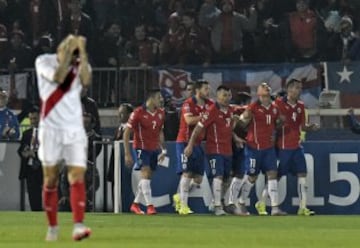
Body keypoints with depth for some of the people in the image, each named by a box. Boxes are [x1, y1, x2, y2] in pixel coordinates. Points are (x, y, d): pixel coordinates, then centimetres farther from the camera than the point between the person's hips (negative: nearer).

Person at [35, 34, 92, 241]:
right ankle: (53, 227, 15)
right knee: (50, 180, 3)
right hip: (50, 129, -1)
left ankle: (78, 226, -24)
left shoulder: (81, 66, 4)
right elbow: (58, 77, -20)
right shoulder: (44, 61, -2)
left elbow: (85, 80, -18)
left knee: (77, 177, -14)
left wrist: (82, 52, -18)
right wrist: (69, 51, -20)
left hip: (75, 130, 1)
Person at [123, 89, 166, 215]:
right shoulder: (138, 112, -14)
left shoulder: (160, 113, 4)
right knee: (145, 174, -17)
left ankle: (135, 204, 23)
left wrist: (163, 150, 12)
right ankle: (149, 206, -19)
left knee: (147, 177, 10)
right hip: (142, 147, -6)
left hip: (154, 149, 6)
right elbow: (126, 133, -11)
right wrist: (127, 154, -13)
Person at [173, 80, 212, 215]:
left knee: (198, 179, 5)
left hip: (198, 143, 7)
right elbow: (189, 120, -26)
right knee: (187, 173, -11)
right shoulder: (188, 104, -12)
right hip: (185, 142, -7)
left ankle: (179, 197, 26)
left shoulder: (209, 105, 7)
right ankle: (183, 205, -5)